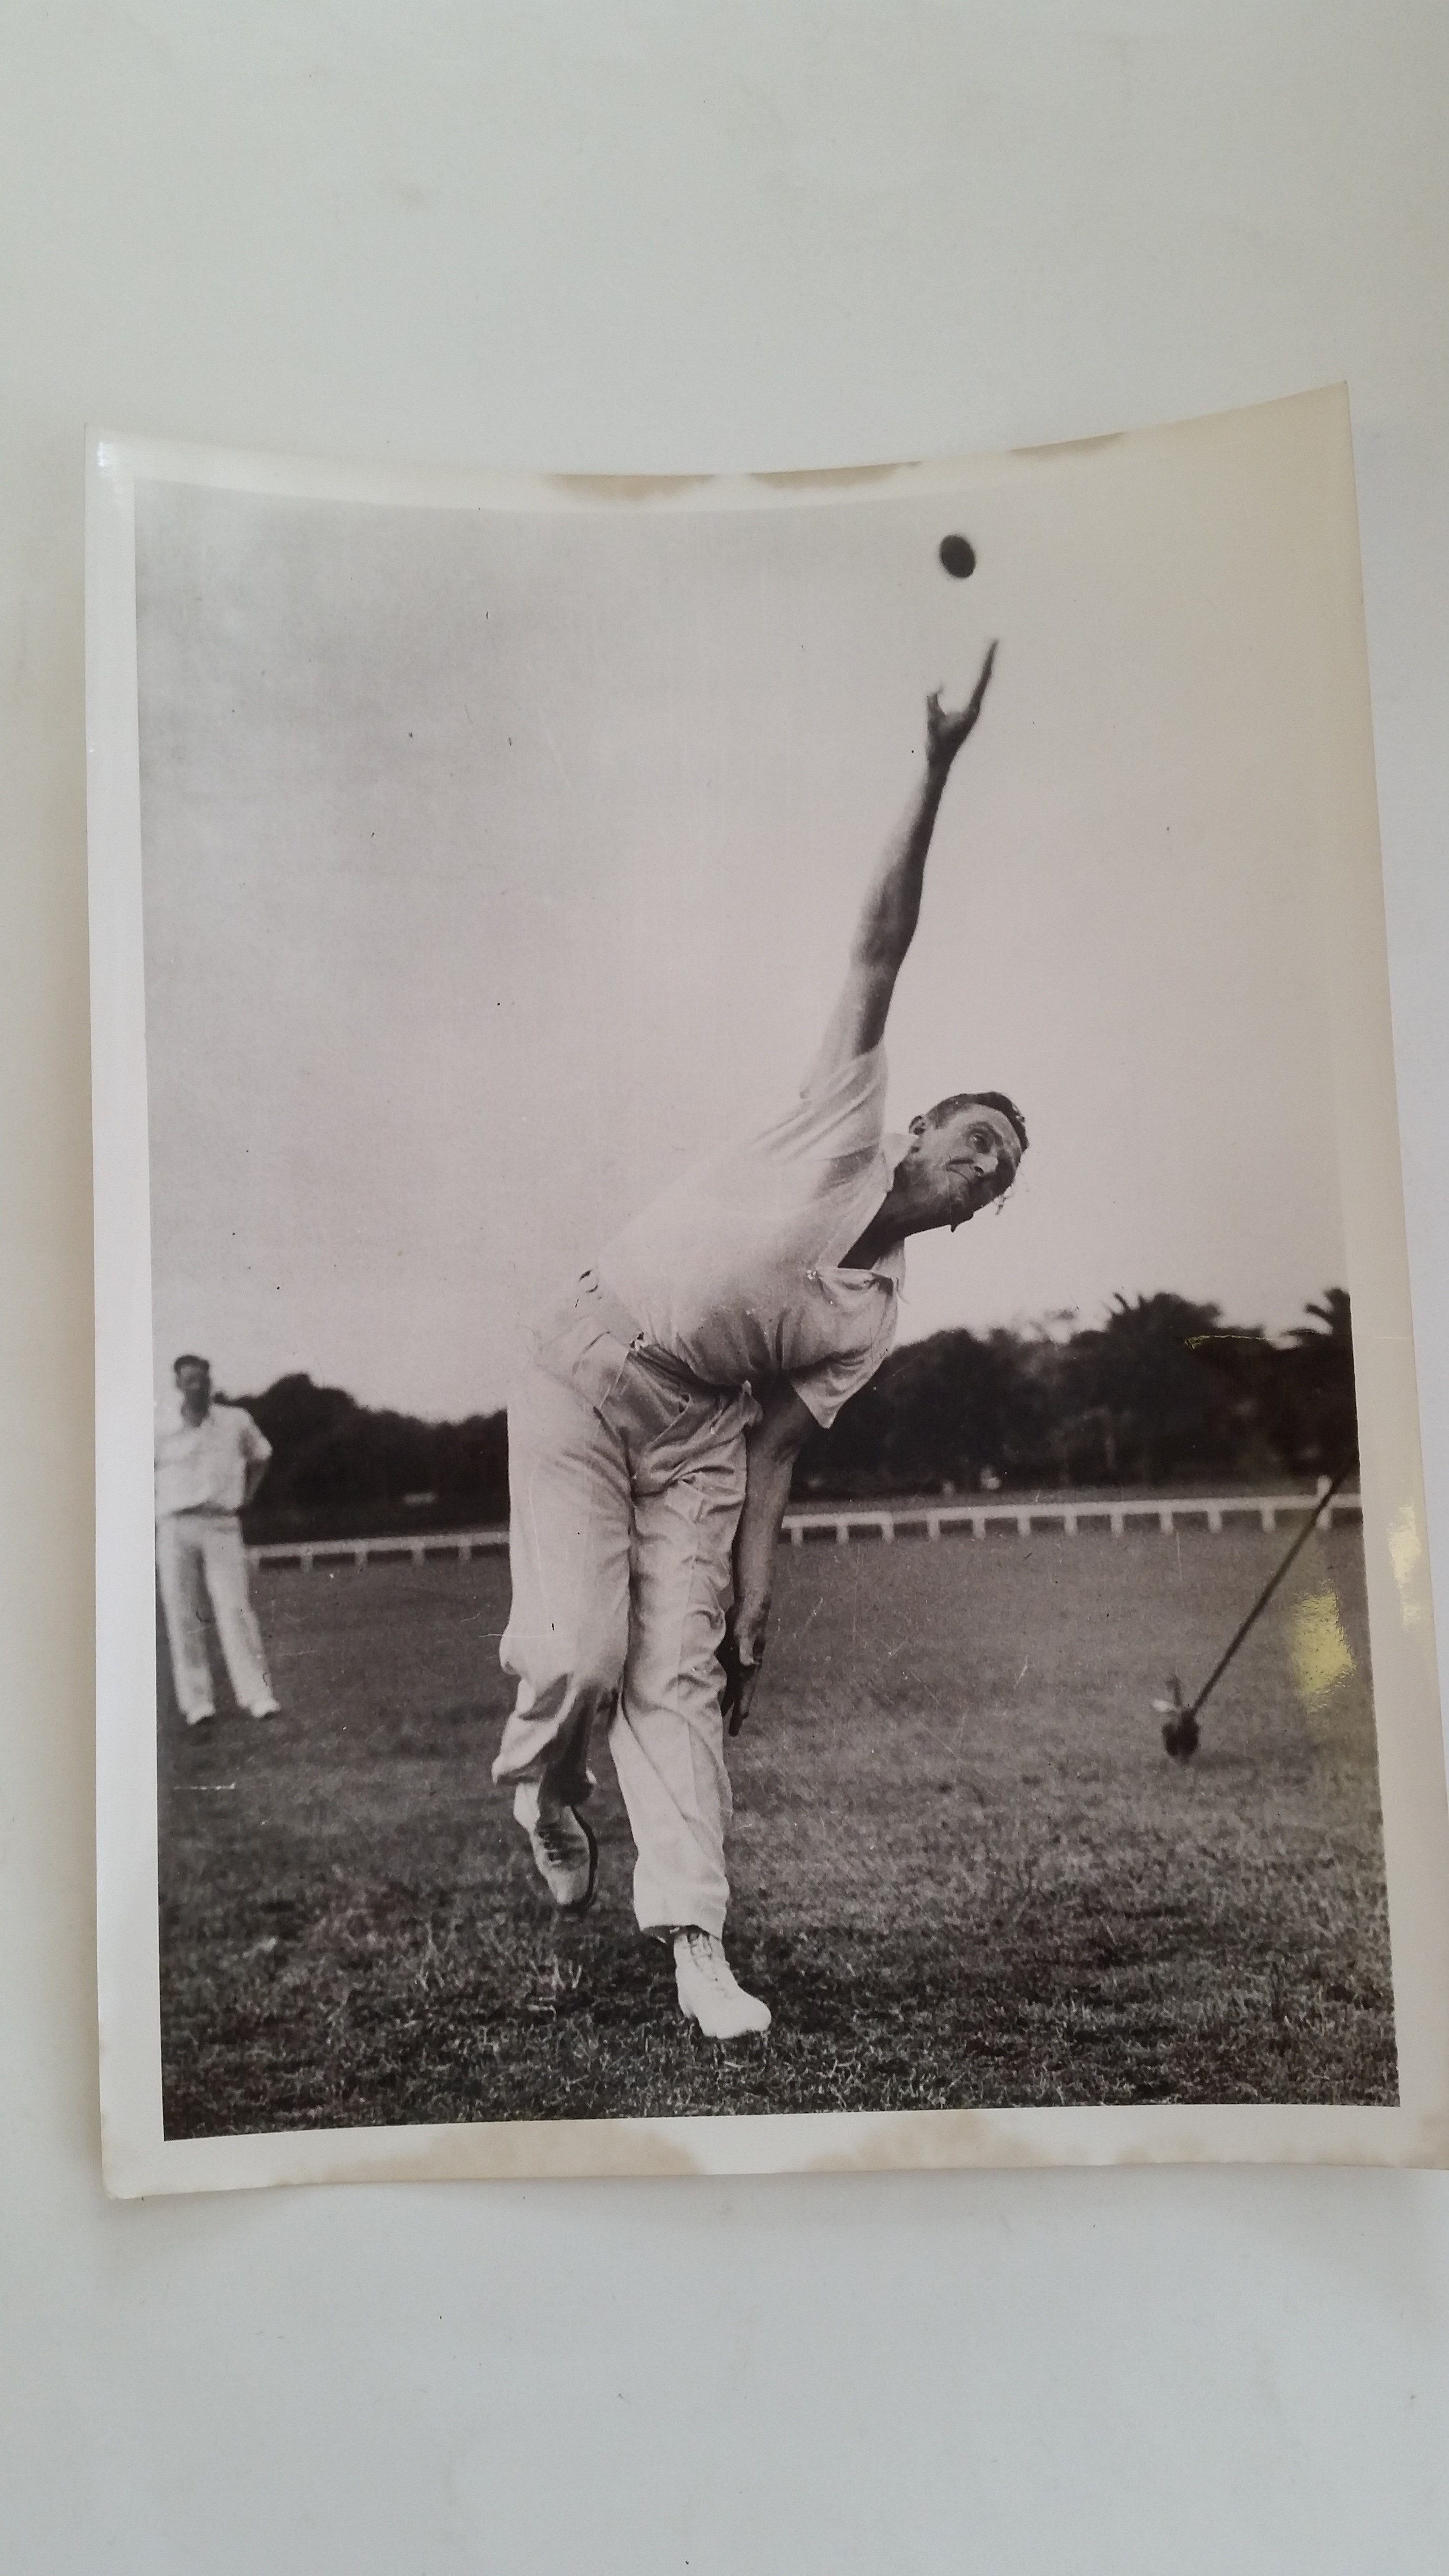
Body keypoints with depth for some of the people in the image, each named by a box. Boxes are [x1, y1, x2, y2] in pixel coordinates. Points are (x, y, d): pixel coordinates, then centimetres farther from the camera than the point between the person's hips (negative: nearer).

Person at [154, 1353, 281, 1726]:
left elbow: (260, 1457, 21)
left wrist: (245, 1496, 11)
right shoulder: (160, 1427, -2)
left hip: (221, 1524, 0)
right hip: (175, 1527, 0)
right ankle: (197, 1701, 6)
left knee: (235, 1608, -6)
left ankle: (258, 1695, -7)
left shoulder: (236, 1421, 4)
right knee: (181, 1615, 1)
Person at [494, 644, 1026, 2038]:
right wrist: (936, 774, -16)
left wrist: (751, 1606, -3)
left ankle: (697, 1947, -2)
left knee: (681, 1676, -5)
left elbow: (771, 1450, 6)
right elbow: (880, 947, -8)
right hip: (582, 1376, -4)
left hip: (699, 1424, 5)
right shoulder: (847, 1122, -2)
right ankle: (542, 1782, 20)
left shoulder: (872, 1316, 8)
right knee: (584, 1652, -14)